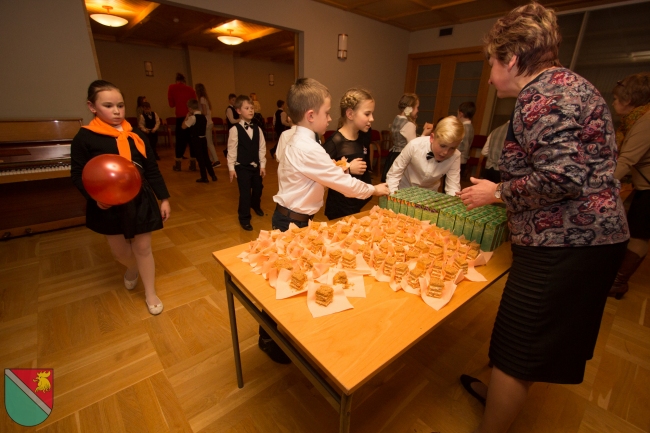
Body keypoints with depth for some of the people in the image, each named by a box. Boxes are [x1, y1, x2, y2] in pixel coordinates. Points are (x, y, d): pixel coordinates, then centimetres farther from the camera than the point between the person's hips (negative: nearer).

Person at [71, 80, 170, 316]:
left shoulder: (136, 135, 1)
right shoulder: (85, 137, -8)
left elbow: (152, 170, 3)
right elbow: (78, 175, -8)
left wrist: (164, 199, 2)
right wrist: (95, 196, -27)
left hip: (140, 201, 1)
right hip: (109, 206, -1)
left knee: (143, 248, 8)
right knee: (119, 251, 17)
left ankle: (150, 293, 24)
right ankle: (132, 268, 52)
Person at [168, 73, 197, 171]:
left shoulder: (172, 87, 6)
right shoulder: (190, 89, 10)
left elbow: (171, 103, 6)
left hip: (181, 117, -2)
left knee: (180, 140, 6)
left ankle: (178, 164, 10)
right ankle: (193, 164, 5)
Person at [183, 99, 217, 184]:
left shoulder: (193, 117, -13)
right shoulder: (204, 117, 9)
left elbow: (184, 126, -12)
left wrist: (186, 117, 0)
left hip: (196, 140, -7)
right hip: (204, 139, 7)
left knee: (200, 158, 0)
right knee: (206, 157, 13)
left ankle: (204, 178, 4)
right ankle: (213, 175, 15)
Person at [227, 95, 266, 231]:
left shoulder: (257, 129, 2)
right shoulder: (235, 129, -11)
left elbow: (262, 148, 4)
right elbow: (231, 150, -9)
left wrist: (262, 165, 2)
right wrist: (231, 168, -10)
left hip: (256, 166, 5)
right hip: (242, 166, -5)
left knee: (258, 188, 20)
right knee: (245, 192, -3)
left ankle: (256, 206, 51)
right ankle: (244, 218, 13)